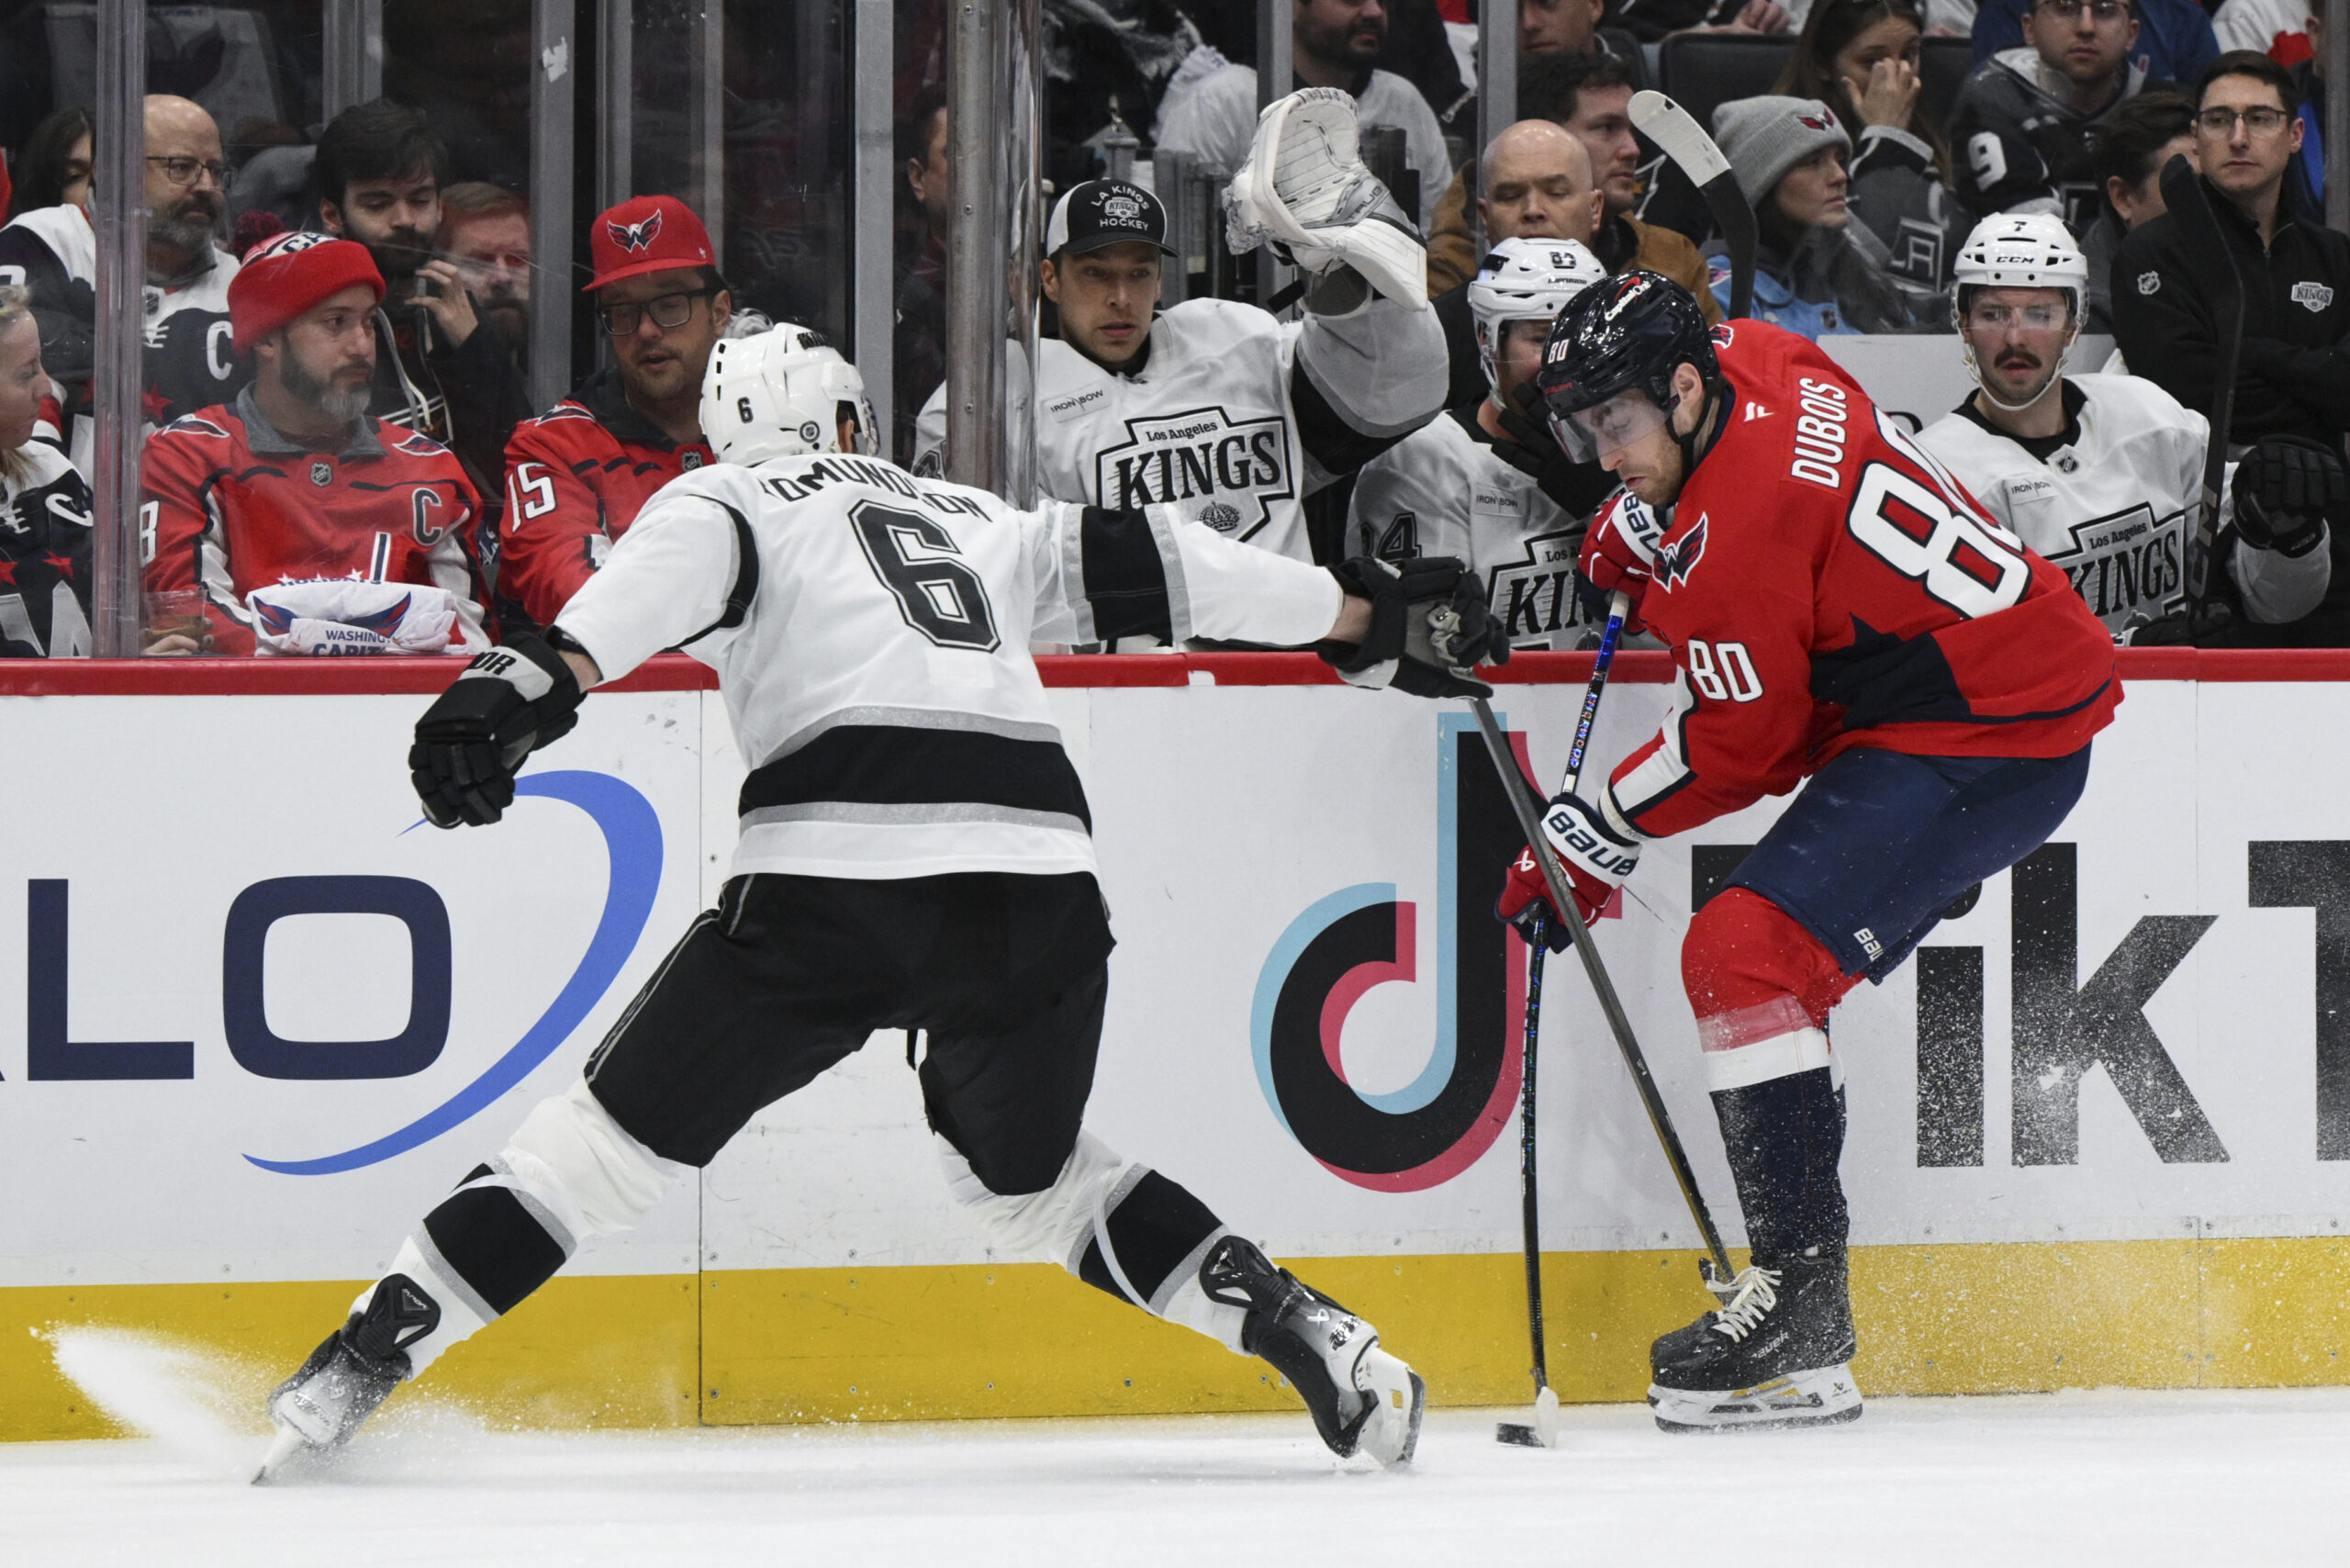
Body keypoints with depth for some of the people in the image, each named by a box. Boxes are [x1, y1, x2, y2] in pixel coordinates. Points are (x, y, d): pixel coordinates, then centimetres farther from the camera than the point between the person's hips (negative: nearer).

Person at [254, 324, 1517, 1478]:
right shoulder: (980, 524, 30)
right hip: (1038, 879, 4)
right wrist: (1366, 615, 42)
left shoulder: (726, 501, 18)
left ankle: (351, 1374, 0)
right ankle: (1319, 1344, 14)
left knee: (621, 1130, 7)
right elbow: (1143, 566, 32)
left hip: (835, 869, -4)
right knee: (1031, 1178, 26)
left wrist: (546, 675, -22)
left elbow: (676, 569, -4)